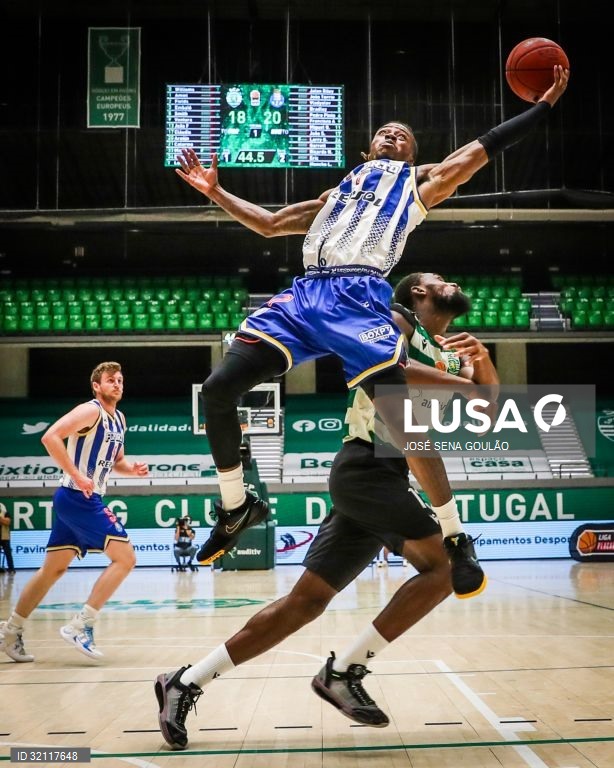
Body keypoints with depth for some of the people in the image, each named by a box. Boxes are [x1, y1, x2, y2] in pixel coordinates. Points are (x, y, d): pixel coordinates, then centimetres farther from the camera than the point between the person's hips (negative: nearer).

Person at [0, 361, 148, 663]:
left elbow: (116, 461, 26)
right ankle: (80, 626, -8)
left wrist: (132, 468, 4)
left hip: (86, 499, 9)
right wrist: (77, 476, -26)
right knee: (125, 557, -11)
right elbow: (50, 437, -23)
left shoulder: (119, 419, 16)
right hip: (78, 498, -9)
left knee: (53, 568, 14)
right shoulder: (90, 410, -12)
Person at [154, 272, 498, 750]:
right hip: (368, 466, -8)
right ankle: (344, 671, -10)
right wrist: (461, 384, -19)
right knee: (447, 564, -16)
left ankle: (185, 683, 11)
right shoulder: (396, 320, 3)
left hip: (389, 478, 8)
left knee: (307, 600, 4)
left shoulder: (453, 358, 24)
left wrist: (484, 364, 0)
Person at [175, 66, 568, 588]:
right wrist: (215, 192, 31)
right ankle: (237, 506, 12)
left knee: (403, 420, -17)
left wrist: (544, 105, 13)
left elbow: (481, 149, 15)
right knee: (217, 390, -7)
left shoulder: (421, 181, 23)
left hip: (360, 297, -5)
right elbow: (269, 224, 37)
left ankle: (456, 538, 0)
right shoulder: (337, 194, 35)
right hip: (304, 294, 5)